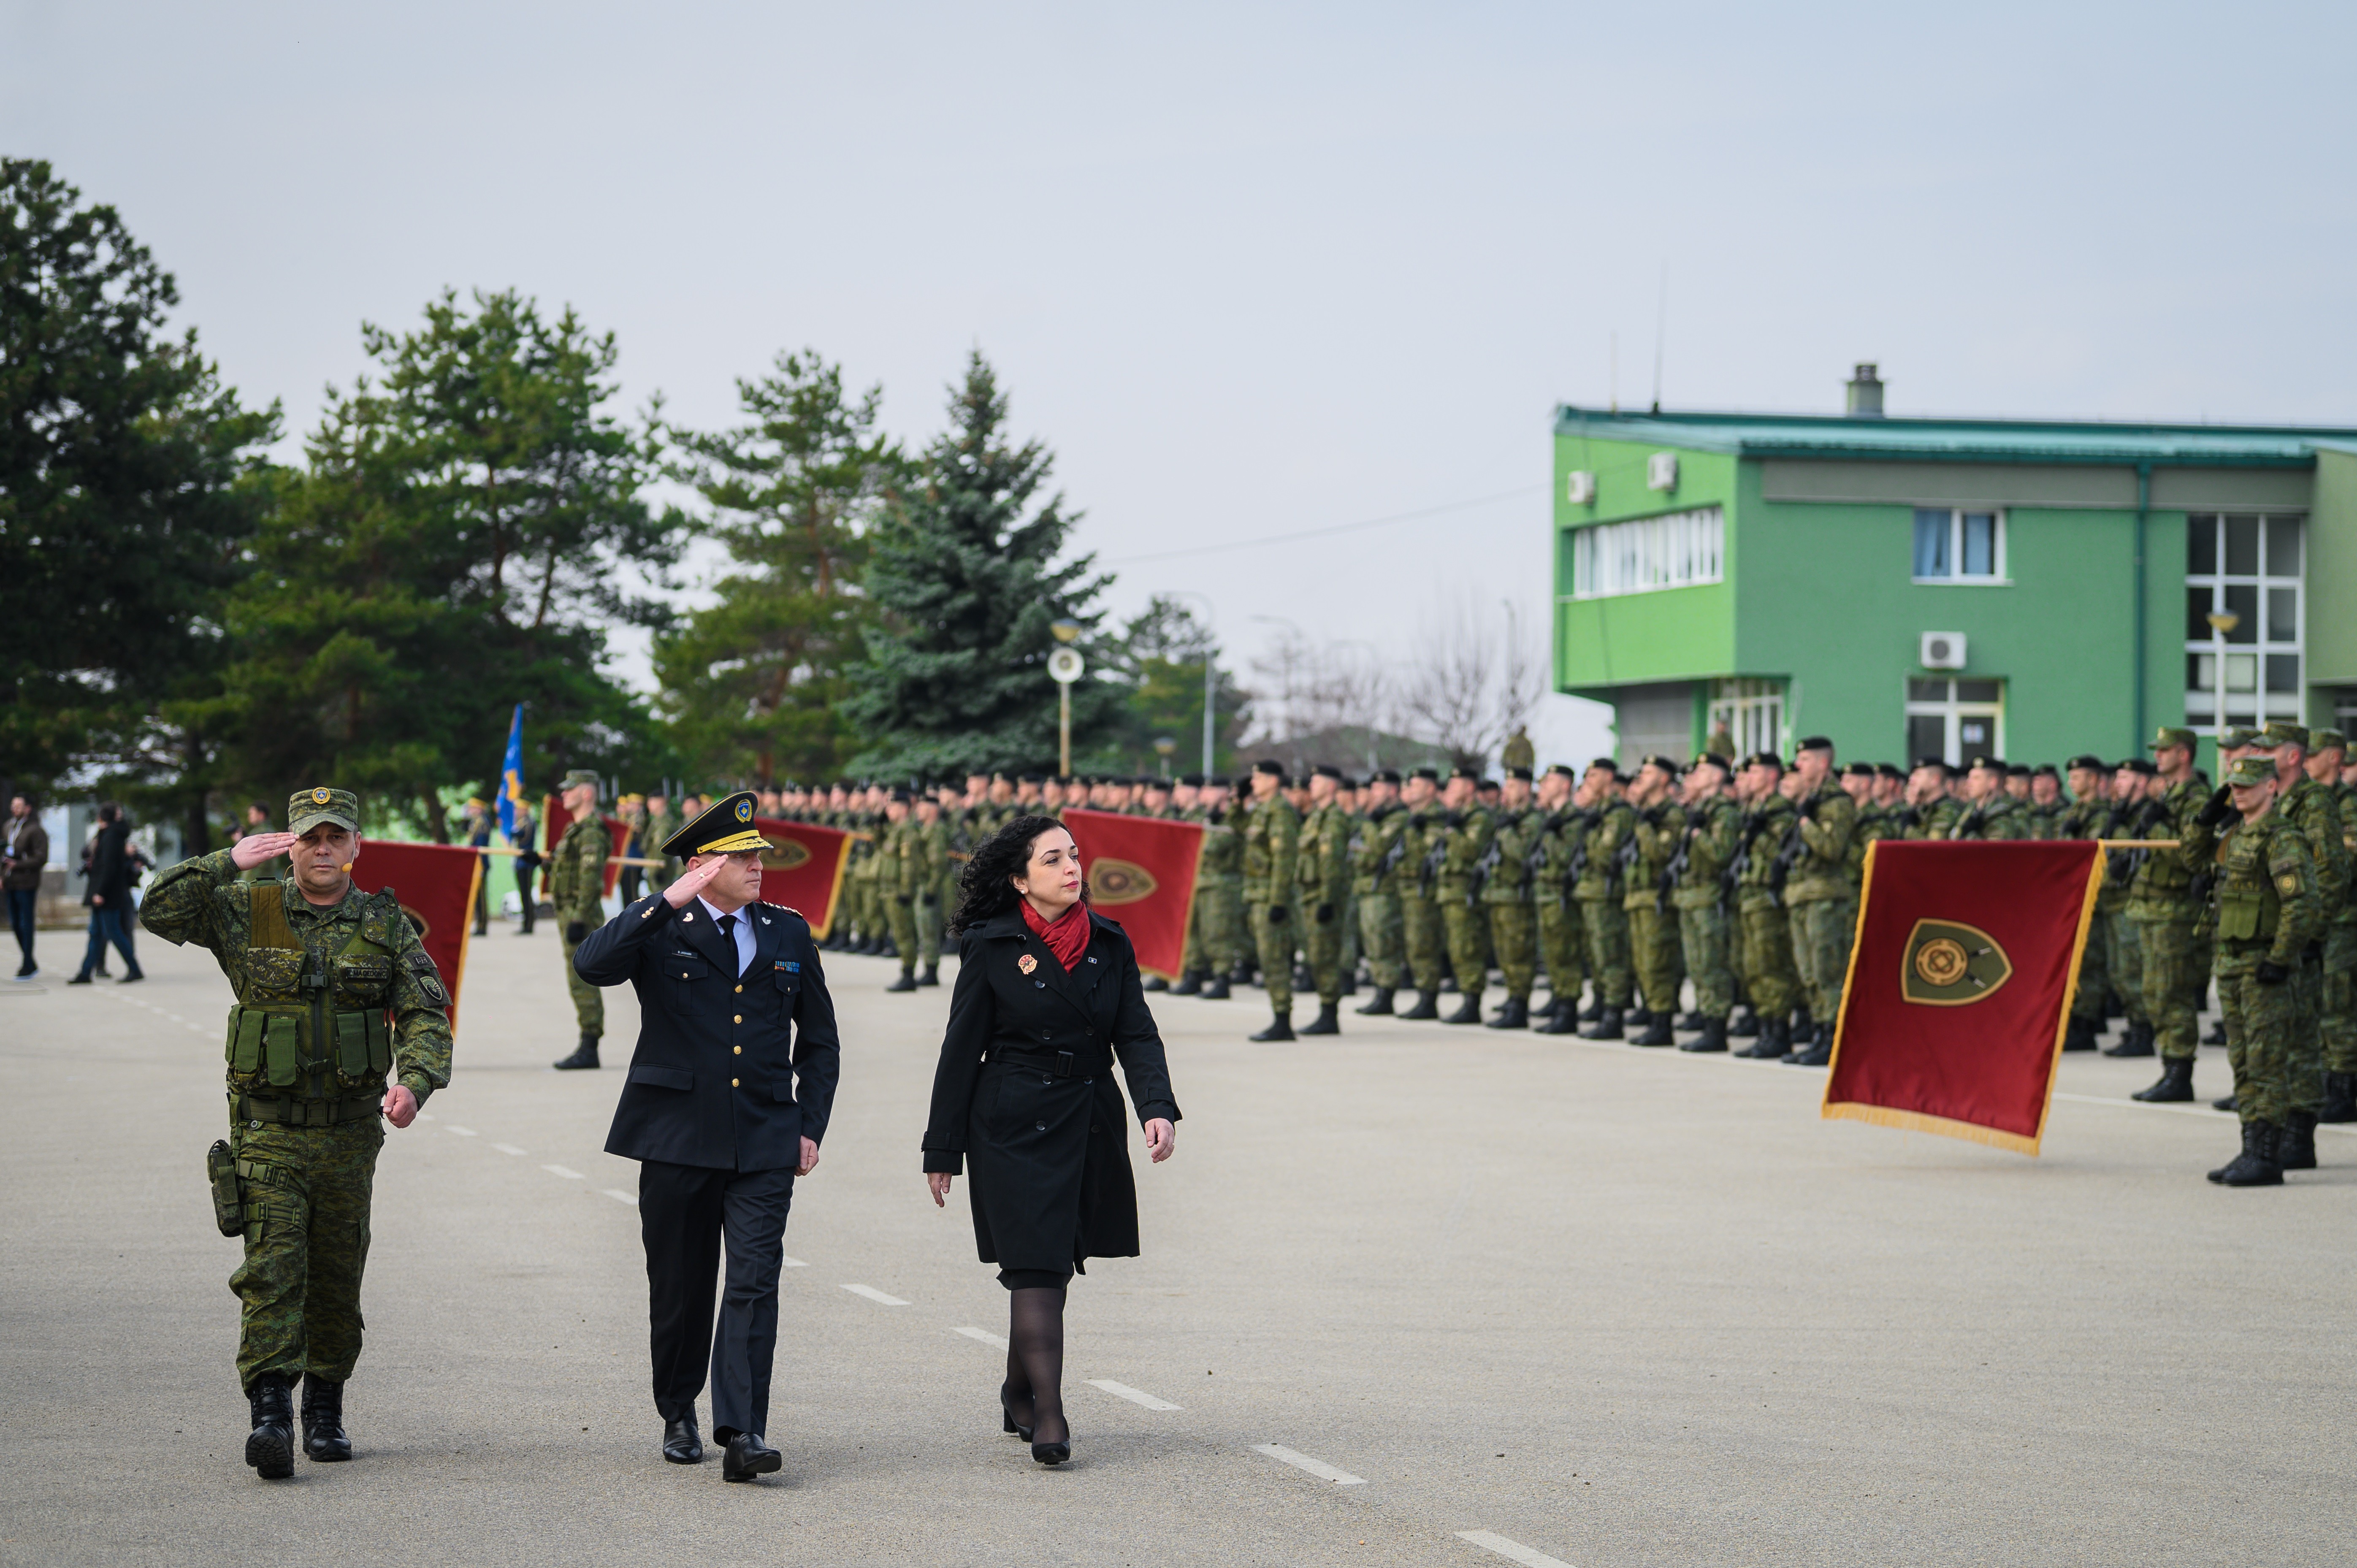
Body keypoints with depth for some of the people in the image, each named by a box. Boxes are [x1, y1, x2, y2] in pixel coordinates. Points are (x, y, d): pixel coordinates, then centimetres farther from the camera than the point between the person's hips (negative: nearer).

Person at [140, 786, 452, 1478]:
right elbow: (160, 912, -7)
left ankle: (325, 1412, 23)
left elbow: (426, 1012, -1)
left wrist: (414, 1080, -19)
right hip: (270, 1129, -2)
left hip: (351, 1132, 2)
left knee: (337, 1278, 10)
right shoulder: (248, 913, 1)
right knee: (273, 1269, -14)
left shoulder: (385, 924, 4)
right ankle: (270, 1411, -21)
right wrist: (229, 862, -14)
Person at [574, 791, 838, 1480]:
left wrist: (811, 1126, 10)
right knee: (680, 1286, 9)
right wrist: (671, 902, -24)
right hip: (678, 1138, -1)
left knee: (755, 1282, -11)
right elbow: (592, 964, -21)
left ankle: (742, 1432, -15)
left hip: (765, 1141, 1)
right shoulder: (660, 931, 0)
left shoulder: (788, 933, 10)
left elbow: (820, 1037, 18)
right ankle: (678, 1414, 28)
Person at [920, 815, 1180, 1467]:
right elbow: (961, 1050, -2)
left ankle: (1019, 1394, 27)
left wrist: (1157, 1108, -15)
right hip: (1016, 1128, -4)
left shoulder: (1109, 944, 6)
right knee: (1037, 1267, -11)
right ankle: (1048, 1416, -14)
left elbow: (1136, 1035, 3)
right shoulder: (992, 949, -5)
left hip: (1089, 1126, 4)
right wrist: (943, 1150, -1)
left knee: (1050, 1265, 10)